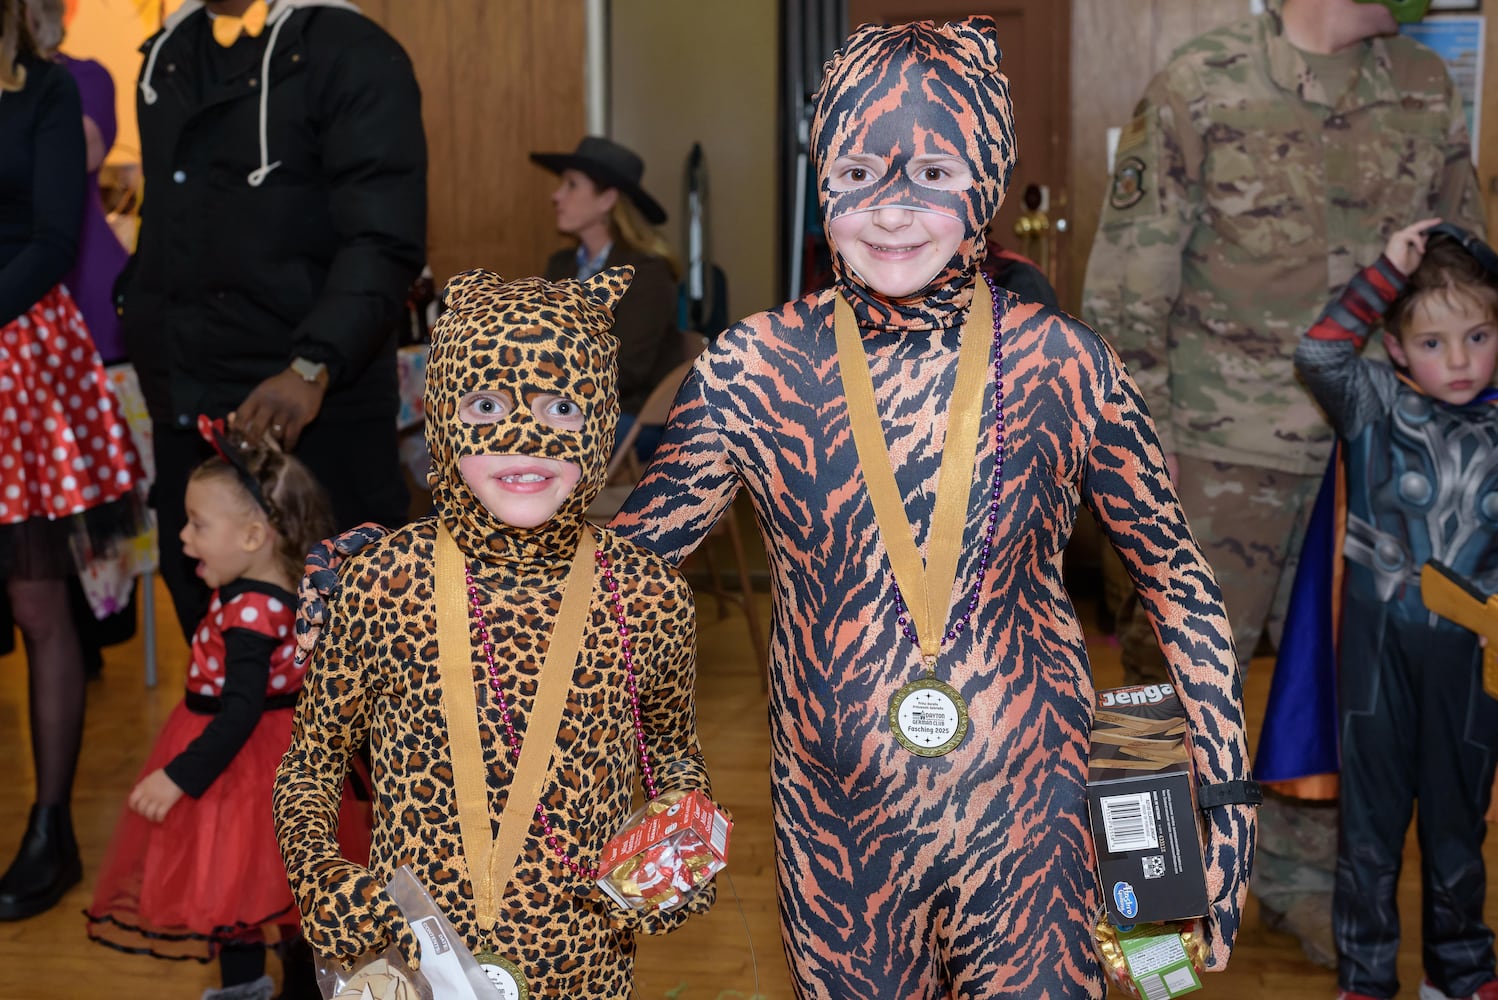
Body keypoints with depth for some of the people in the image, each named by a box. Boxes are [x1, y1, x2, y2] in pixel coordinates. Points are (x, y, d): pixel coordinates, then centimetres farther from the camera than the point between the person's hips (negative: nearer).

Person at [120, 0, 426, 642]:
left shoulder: (349, 54, -7)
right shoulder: (168, 53, 16)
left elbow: (384, 241, -17)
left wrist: (312, 370, -27)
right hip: (183, 413, 6)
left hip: (317, 416, -6)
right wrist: (139, 313, 13)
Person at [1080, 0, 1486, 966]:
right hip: (1228, 448, -4)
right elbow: (1128, 275, -8)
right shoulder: (1200, 88, -9)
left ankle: (1303, 874, 30)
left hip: (1376, 444, 4)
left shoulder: (1426, 87, 4)